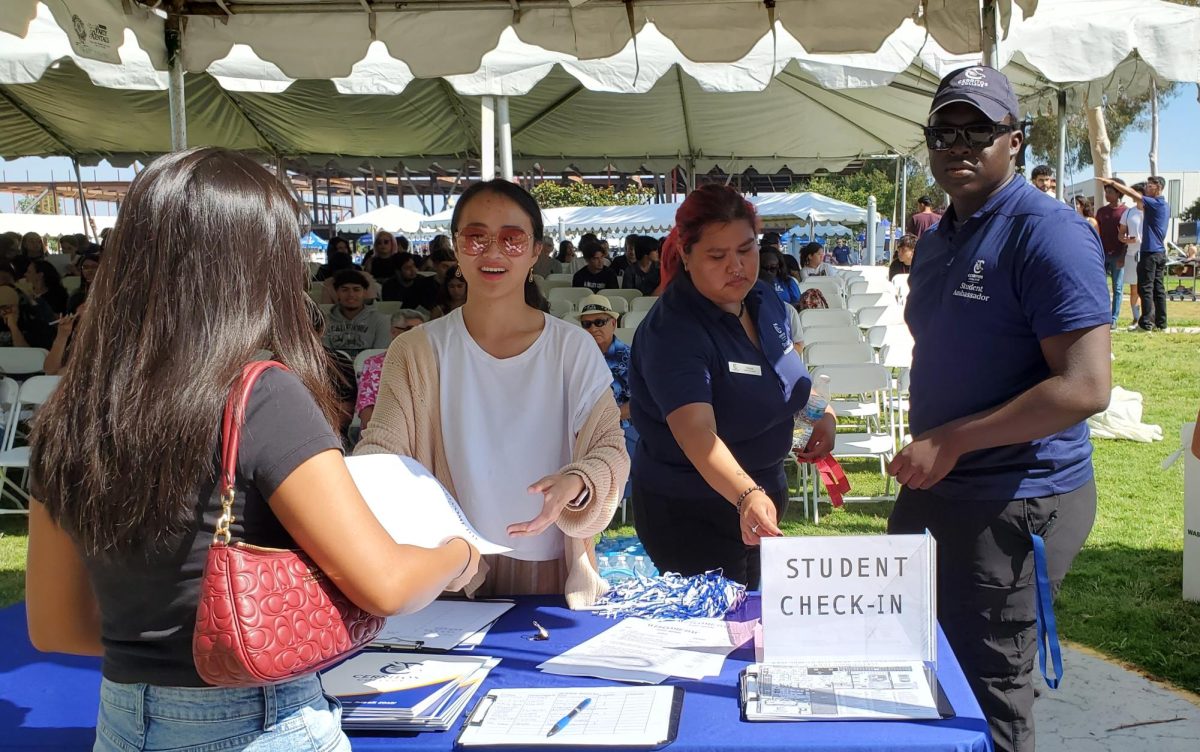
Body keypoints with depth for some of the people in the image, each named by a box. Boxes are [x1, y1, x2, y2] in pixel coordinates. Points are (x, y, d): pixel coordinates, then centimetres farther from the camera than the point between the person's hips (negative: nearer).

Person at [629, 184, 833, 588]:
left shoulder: (766, 300, -2)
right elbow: (696, 432, -40)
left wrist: (822, 411, 2)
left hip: (763, 495, 8)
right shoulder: (672, 332, -28)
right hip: (690, 515, -8)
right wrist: (746, 495, -54)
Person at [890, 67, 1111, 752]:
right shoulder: (938, 239, 11)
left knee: (990, 694, 3)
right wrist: (922, 453, 11)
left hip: (1017, 502, -9)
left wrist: (950, 442, -22)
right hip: (935, 488, 9)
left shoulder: (1048, 232, -16)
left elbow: (1085, 387, -24)